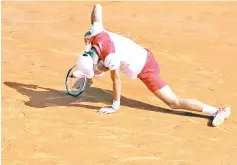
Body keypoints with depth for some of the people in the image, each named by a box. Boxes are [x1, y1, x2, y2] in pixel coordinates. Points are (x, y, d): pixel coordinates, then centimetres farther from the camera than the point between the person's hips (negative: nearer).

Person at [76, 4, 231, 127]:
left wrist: (115, 106, -10)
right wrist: (89, 35, -4)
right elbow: (98, 6, -4)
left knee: (174, 102, -12)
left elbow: (116, 81, -21)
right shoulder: (97, 34, -15)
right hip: (142, 54, 9)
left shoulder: (110, 57, -34)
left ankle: (217, 111, -19)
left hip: (145, 69, -9)